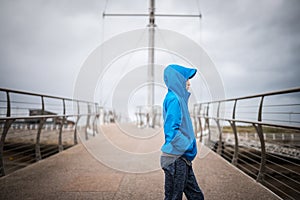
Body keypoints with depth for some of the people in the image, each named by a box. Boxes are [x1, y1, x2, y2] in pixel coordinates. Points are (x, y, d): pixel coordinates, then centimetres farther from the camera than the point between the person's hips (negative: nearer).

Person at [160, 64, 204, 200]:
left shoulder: (178, 98, 14)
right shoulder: (173, 99, -16)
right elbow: (171, 130, -23)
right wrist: (189, 147, -15)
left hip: (182, 158, 10)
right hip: (176, 158, -10)